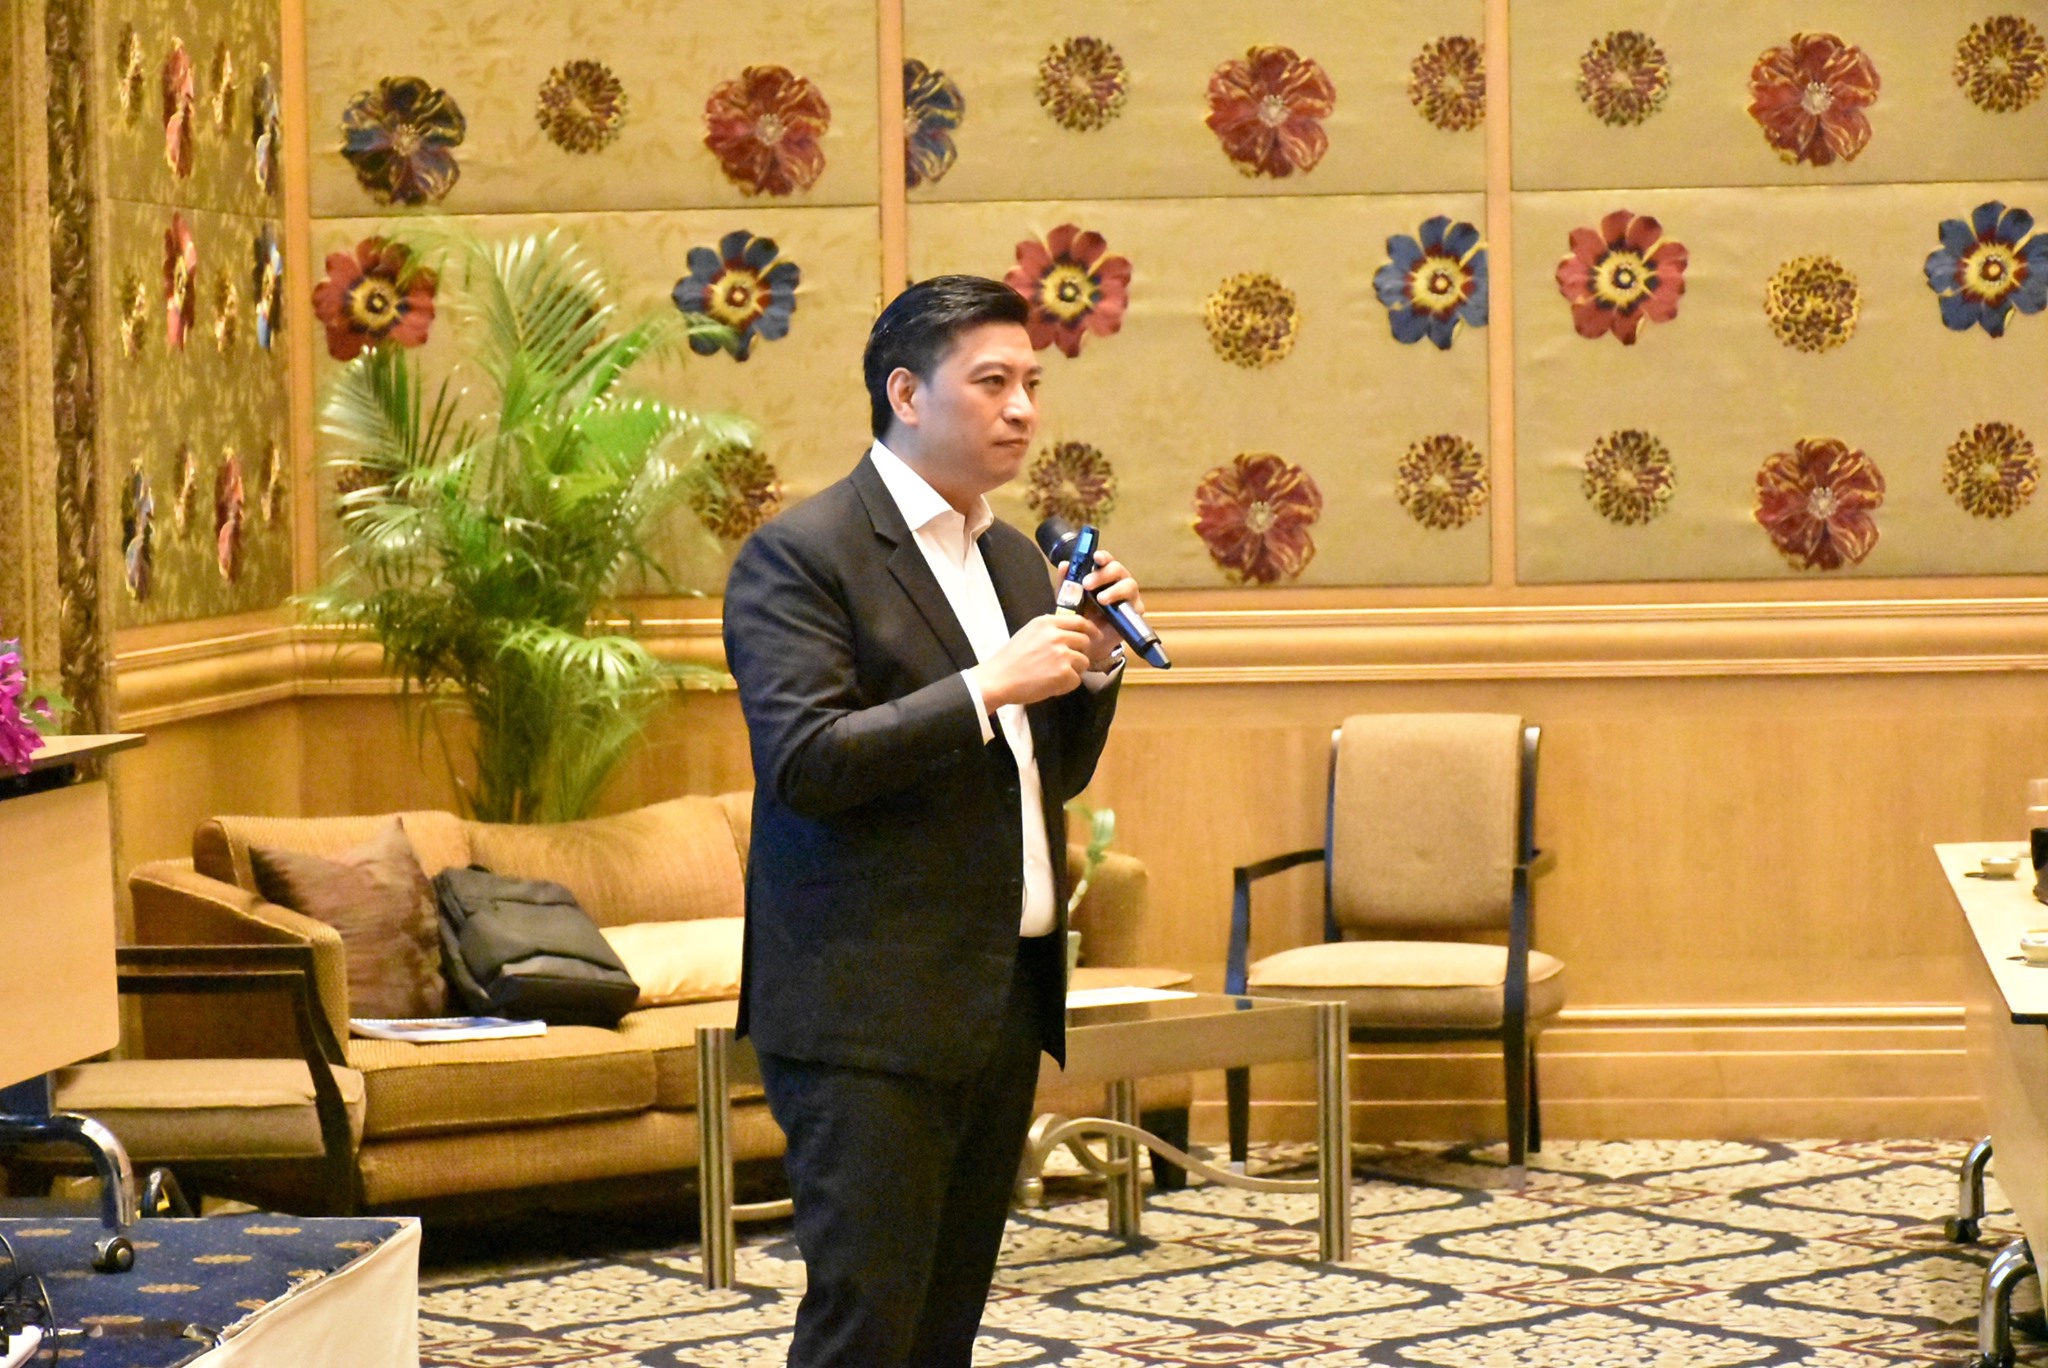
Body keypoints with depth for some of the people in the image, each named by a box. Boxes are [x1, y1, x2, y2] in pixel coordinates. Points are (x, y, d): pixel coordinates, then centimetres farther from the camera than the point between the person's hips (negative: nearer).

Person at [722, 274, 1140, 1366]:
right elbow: (804, 763, -20)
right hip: (872, 1012, -8)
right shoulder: (801, 555, -8)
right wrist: (989, 686, -20)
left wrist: (1093, 665, 3)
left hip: (1005, 999, 8)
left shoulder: (1015, 558, 16)